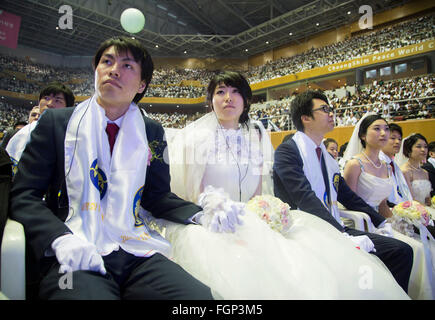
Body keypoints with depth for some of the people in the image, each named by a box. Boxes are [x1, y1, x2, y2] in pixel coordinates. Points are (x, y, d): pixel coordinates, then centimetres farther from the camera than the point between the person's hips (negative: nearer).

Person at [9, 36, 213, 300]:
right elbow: (23, 195, 3)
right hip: (76, 258, -2)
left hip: (139, 254, 3)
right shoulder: (56, 121, 6)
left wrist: (201, 214, -7)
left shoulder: (152, 132, 11)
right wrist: (62, 239, -16)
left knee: (201, 295, -22)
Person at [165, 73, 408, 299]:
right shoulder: (197, 137, -2)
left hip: (250, 221, 4)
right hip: (207, 224, -4)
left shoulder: (257, 137, 11)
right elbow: (194, 195, -5)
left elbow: (258, 195, 11)